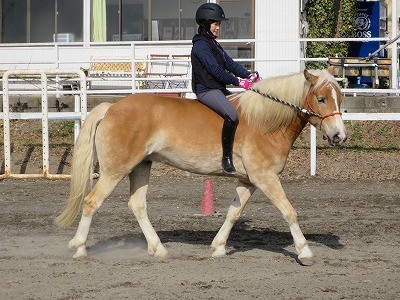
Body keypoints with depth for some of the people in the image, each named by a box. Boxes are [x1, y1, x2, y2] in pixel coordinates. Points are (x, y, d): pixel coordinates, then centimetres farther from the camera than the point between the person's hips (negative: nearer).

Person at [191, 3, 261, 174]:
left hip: (218, 89, 11)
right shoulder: (201, 45, -10)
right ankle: (226, 158, -28)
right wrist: (239, 82, -18)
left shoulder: (213, 44, 21)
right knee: (232, 115, -31)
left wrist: (250, 76, 0)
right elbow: (215, 70, -18)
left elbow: (230, 64, 14)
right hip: (207, 90, -11)